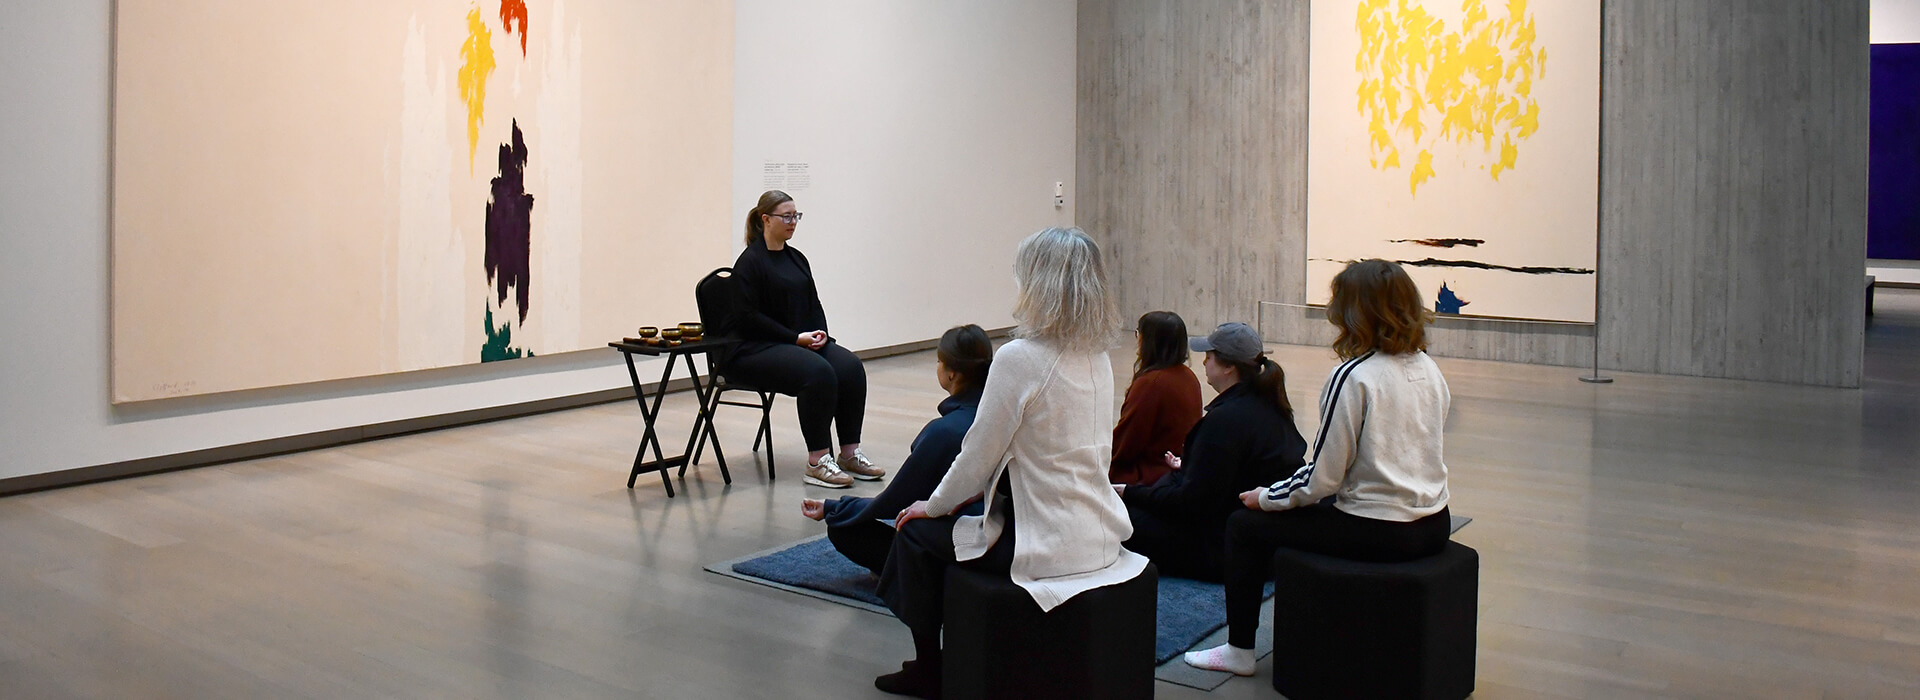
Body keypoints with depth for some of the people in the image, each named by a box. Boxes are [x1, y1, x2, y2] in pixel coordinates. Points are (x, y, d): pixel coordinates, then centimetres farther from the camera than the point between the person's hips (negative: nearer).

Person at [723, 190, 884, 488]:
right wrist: (795, 338, -18)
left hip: (803, 341, 8)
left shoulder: (796, 258, 15)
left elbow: (814, 304, 17)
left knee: (850, 367, -19)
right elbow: (748, 317, -15)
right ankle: (816, 462, -23)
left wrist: (819, 334, -5)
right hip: (755, 349, -7)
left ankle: (850, 453, -13)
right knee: (818, 372, -33)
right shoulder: (750, 262, -8)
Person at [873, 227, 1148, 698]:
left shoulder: (1019, 359, -20)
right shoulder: (1097, 357, 4)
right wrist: (964, 494, 18)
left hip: (1045, 545, -8)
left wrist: (934, 505, 5)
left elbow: (978, 455, -13)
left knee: (917, 532, 13)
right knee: (966, 516, 29)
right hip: (1099, 536, 8)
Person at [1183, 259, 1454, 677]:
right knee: (1316, 511, 33)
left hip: (1377, 532, -8)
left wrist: (1265, 498, -1)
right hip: (1433, 527, 8)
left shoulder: (1353, 376, -18)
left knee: (1245, 524, 9)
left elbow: (1322, 477, -17)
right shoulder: (1428, 370, 5)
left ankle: (1239, 650, 19)